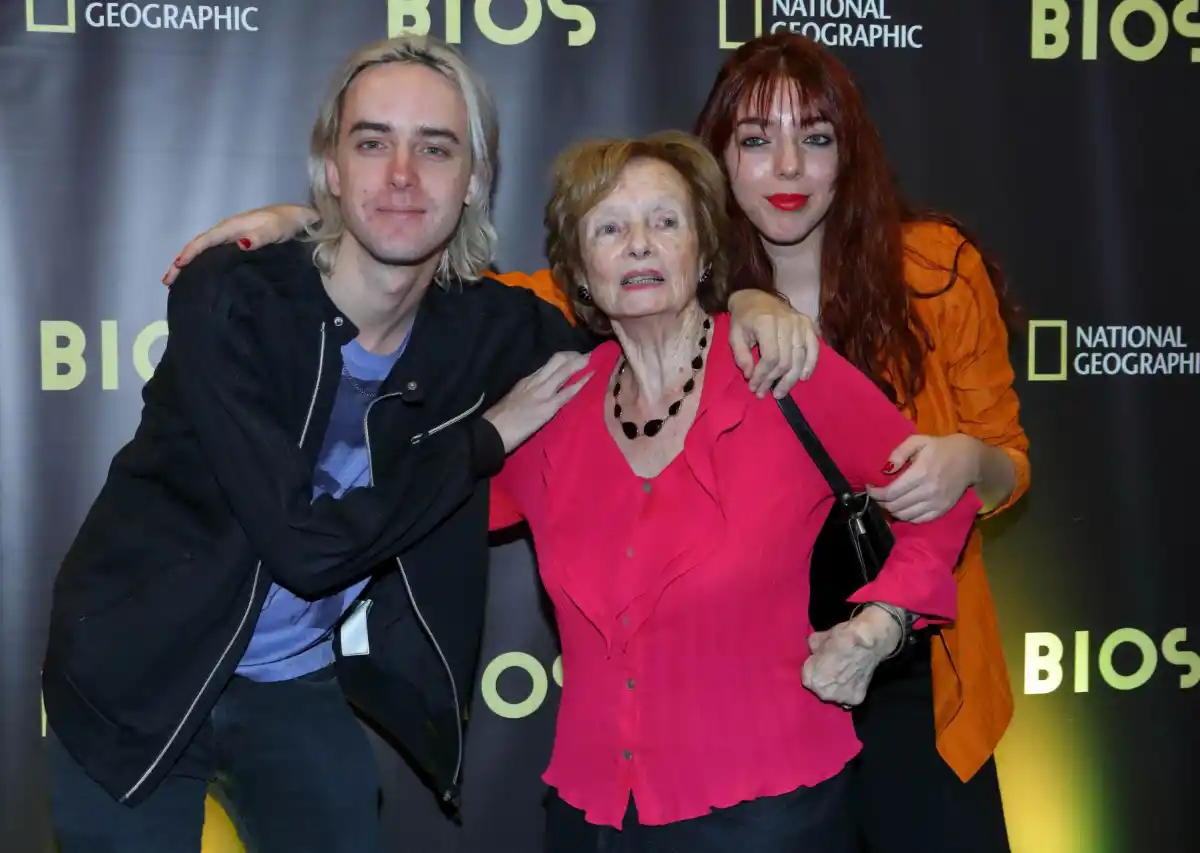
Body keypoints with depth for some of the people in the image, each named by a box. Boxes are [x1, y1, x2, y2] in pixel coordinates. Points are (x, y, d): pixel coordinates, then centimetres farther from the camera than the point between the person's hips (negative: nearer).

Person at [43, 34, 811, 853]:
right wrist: (488, 436, -22)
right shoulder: (232, 300, -25)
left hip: (302, 687, 4)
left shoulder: (488, 326, -11)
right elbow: (304, 544, -30)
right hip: (139, 677, -3)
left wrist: (747, 303, -16)